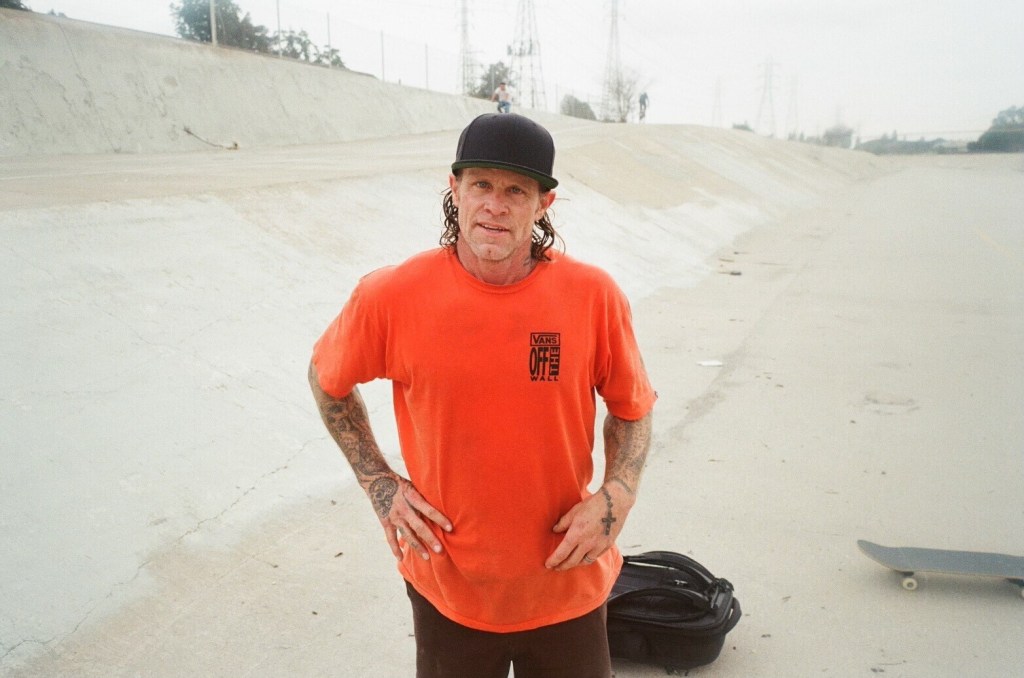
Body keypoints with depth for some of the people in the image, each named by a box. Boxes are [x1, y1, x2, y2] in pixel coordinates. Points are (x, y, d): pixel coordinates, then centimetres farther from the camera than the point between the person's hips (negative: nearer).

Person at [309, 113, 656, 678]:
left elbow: (631, 409, 2)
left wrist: (617, 496, -13)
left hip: (567, 581, 1)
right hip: (447, 586, 0)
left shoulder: (594, 296, -13)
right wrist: (378, 481, -2)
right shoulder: (391, 297, -15)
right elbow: (326, 379, 5)